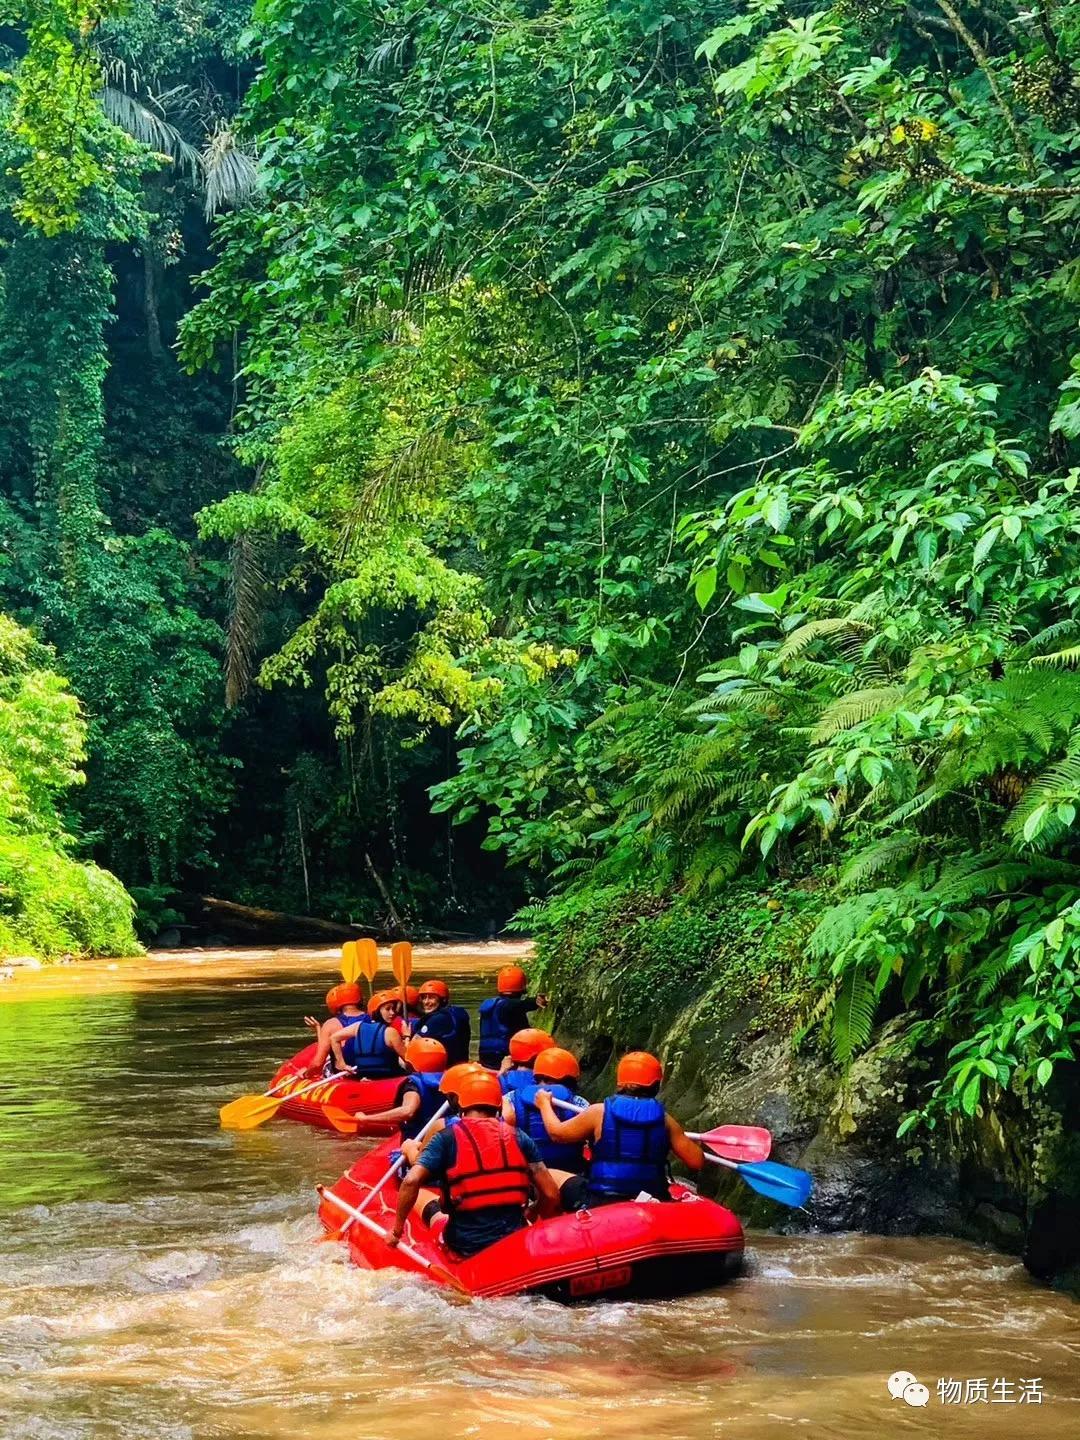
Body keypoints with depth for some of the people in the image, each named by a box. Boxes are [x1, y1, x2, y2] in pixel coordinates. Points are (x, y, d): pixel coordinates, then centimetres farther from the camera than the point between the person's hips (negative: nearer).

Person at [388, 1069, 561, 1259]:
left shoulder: (447, 1138, -2)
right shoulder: (518, 1138, 4)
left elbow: (411, 1181, -15)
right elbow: (551, 1194, 3)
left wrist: (397, 1231, -3)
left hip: (466, 1246, 0)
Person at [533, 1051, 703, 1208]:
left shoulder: (600, 1112, -4)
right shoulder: (664, 1120, 0)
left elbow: (557, 1132, 7)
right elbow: (697, 1162, 1)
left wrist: (544, 1104, 26)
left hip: (599, 1204, -2)